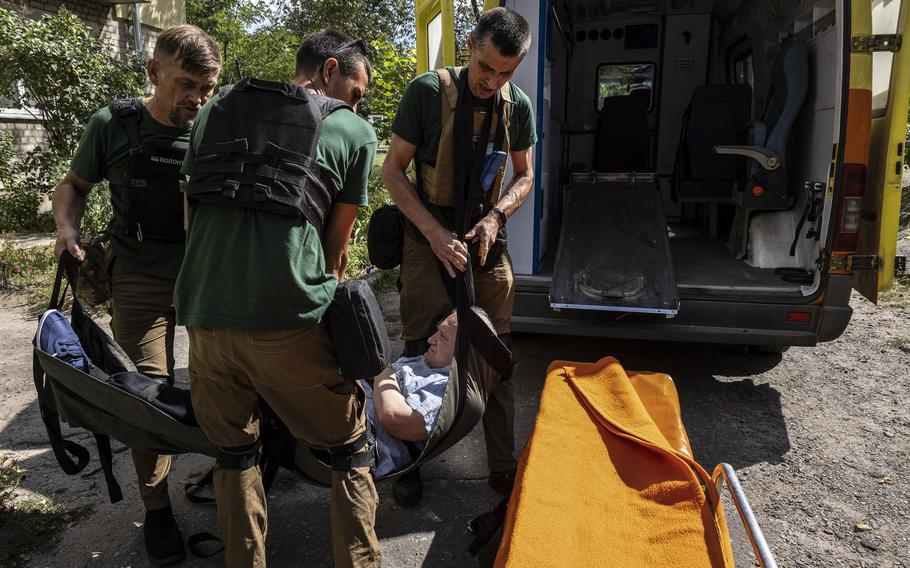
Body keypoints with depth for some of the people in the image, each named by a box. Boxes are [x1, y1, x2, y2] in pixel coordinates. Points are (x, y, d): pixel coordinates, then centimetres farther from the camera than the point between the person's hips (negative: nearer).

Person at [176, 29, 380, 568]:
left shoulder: (216, 109, 19)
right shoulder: (354, 132, 7)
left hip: (203, 315, 5)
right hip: (288, 322, -4)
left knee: (234, 452, 23)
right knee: (350, 446, 16)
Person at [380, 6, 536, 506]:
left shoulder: (517, 105, 3)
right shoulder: (428, 91, -9)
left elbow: (524, 177, 13)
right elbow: (393, 169, -6)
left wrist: (494, 217, -7)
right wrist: (434, 232, -16)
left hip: (486, 240, 4)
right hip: (429, 240, -3)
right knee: (420, 356, 2)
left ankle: (503, 466, 21)